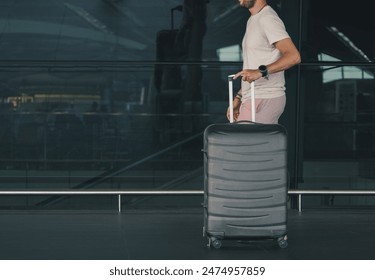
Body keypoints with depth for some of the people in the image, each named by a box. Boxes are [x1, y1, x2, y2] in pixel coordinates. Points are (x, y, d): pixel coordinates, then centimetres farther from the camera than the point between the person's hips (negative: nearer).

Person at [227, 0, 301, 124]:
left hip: (264, 100, -10)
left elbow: (293, 56, -24)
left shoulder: (267, 19, -13)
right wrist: (239, 97, 19)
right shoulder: (253, 20, 19)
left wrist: (261, 71, -32)